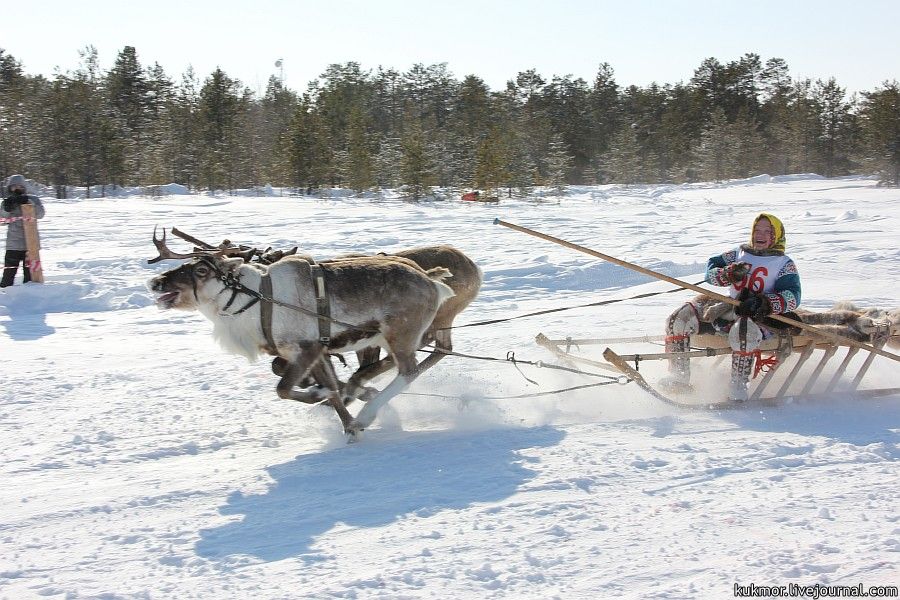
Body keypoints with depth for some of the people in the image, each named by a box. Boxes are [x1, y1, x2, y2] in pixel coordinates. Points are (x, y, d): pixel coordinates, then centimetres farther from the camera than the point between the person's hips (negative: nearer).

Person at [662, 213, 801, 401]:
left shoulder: (785, 264, 9)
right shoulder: (740, 253, 23)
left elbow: (792, 298, -6)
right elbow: (712, 268, 15)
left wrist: (765, 303, -24)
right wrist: (727, 274, -7)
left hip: (761, 316, -5)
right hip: (730, 308, 5)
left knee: (743, 331, -42)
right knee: (678, 320, -13)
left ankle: (738, 386, -29)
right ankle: (679, 377, -10)